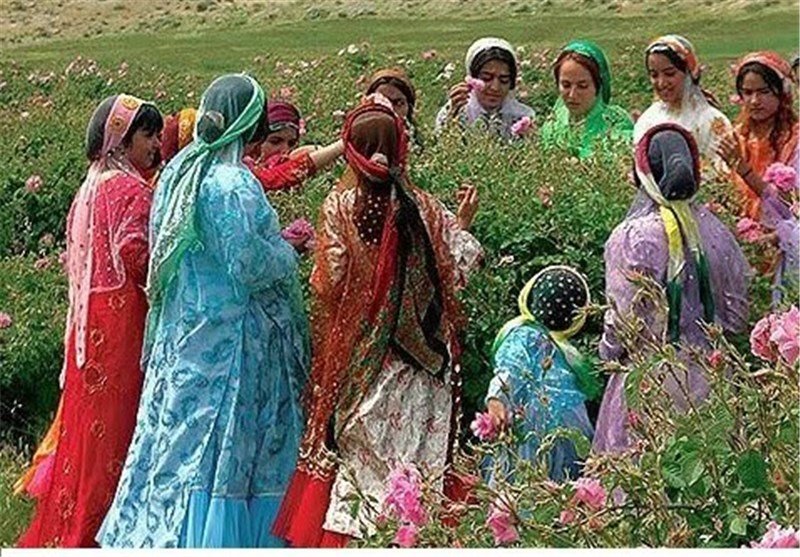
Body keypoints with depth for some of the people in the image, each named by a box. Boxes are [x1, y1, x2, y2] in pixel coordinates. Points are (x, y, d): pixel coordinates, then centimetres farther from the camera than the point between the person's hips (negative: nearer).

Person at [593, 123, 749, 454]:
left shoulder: (631, 237, -13)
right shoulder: (716, 232, 2)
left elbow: (624, 322, -11)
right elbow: (737, 317, 9)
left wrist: (608, 351, 8)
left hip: (651, 382, -5)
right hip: (709, 375, 5)